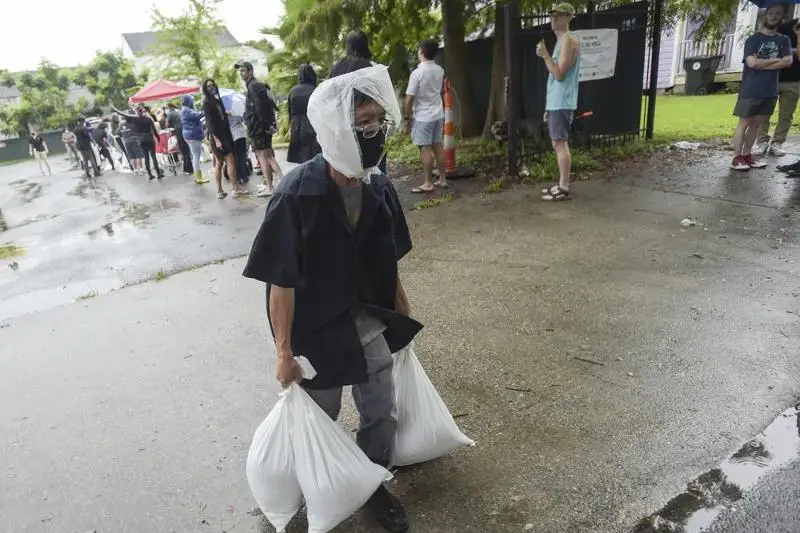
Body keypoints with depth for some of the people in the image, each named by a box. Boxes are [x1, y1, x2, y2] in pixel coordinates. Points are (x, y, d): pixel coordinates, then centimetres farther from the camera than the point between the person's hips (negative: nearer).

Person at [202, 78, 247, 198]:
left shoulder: (216, 100, 16)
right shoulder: (207, 102, -10)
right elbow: (209, 122, -17)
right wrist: (216, 140, -24)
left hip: (223, 135, 9)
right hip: (217, 136, -9)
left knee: (219, 163, 7)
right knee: (230, 160, -9)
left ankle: (220, 191, 10)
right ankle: (236, 188, -6)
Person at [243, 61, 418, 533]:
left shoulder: (380, 188, -8)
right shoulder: (297, 195, -25)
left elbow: (388, 263, 4)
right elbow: (282, 282, -19)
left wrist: (404, 313, 12)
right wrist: (284, 351, -14)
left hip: (370, 325, 5)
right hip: (317, 331, -4)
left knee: (382, 414, 18)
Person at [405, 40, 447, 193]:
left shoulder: (417, 73, -18)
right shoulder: (440, 70, 3)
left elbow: (409, 98, -16)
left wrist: (407, 117, -7)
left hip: (423, 116, -7)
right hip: (438, 114, 7)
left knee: (425, 148, -2)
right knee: (438, 146, 12)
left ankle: (428, 183, 2)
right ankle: (442, 179, 18)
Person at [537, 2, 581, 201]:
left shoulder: (569, 40, -10)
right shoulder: (560, 41, 21)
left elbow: (560, 74, -18)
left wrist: (545, 55, -17)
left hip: (562, 102, -10)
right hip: (555, 102, 10)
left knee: (560, 143, -10)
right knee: (558, 143, 11)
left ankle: (564, 188, -8)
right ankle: (562, 185, 17)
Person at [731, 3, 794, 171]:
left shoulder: (784, 40, 12)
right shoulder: (753, 39, 1)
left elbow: (788, 62, -2)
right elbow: (752, 63, -13)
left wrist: (762, 63, -10)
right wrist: (776, 59, -4)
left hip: (770, 91, 4)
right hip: (750, 90, -4)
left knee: (756, 123, 7)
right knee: (744, 123, -4)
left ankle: (747, 155, 13)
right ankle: (737, 157, -3)